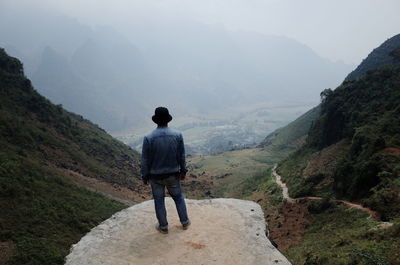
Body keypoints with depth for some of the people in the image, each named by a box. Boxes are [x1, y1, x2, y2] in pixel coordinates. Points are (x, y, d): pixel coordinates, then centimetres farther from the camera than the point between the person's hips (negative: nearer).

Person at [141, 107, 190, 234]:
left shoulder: (149, 138, -17)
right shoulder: (177, 135, -11)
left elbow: (145, 160, -11)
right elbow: (181, 156, -4)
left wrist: (145, 177, 2)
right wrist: (183, 171, 10)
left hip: (156, 176, -2)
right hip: (173, 174, 2)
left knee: (159, 201, 15)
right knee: (178, 197, 22)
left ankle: (163, 227, 29)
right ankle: (184, 222, 35)